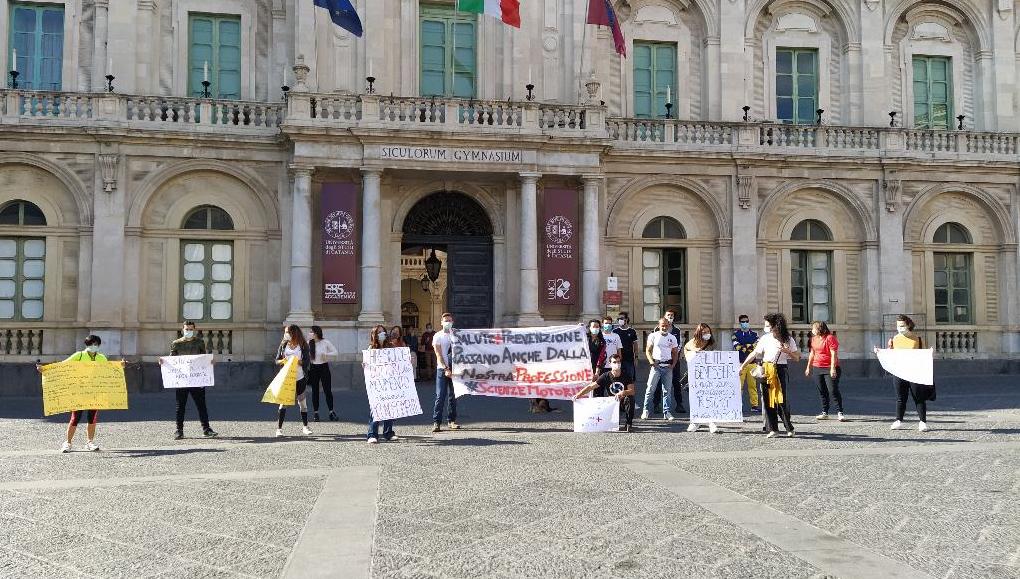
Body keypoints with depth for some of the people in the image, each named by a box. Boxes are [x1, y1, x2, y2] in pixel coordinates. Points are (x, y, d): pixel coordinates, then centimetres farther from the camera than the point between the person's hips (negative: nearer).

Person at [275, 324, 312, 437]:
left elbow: (307, 361, -5)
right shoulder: (283, 345, 4)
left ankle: (305, 426, 22)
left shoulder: (303, 346, -2)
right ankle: (279, 428, 0)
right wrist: (282, 361, -15)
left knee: (302, 402, 9)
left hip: (300, 378, -1)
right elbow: (277, 360, 6)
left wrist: (298, 362, -22)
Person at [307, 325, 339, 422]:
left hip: (324, 368, -2)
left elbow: (335, 352, -1)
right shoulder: (308, 343, 0)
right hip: (313, 368, 2)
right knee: (315, 391, 7)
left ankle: (331, 412, 5)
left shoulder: (325, 342, -5)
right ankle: (315, 413, 14)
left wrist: (326, 355, -15)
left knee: (328, 390, -2)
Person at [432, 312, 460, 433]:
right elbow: (438, 355, -6)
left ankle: (452, 420, 14)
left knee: (453, 396, 6)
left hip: (454, 369, 3)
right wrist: (446, 368, -16)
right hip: (442, 369, -3)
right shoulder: (438, 336, 2)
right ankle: (436, 422, -5)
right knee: (440, 396, -6)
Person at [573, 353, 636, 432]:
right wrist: (579, 394, -20)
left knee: (629, 399, -35)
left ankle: (629, 425, -17)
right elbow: (591, 386, -7)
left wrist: (623, 393, -35)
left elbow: (632, 391, -13)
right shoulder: (606, 376, -5)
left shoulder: (627, 376, -5)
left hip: (623, 403, -1)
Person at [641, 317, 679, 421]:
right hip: (656, 366, -2)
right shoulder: (653, 336, 1)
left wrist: (673, 364, 1)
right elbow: (648, 350, 2)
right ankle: (646, 411, 3)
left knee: (667, 390, 4)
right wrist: (651, 361, -13)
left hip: (668, 366, 2)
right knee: (650, 389, -5)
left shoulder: (672, 338, 9)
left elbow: (675, 353, 16)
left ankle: (667, 412, 8)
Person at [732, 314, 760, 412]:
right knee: (739, 385, -5)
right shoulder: (736, 333, 4)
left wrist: (744, 347, -7)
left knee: (752, 385, 3)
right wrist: (750, 347, -7)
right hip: (740, 362, -2)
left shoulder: (754, 334, 12)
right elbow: (737, 346, -10)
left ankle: (754, 405, 7)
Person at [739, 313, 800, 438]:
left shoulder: (788, 340, 1)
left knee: (782, 399, -6)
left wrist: (787, 351, -14)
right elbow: (754, 353, 10)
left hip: (780, 370, -2)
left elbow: (797, 358, 5)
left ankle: (789, 428, 7)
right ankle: (772, 428, 6)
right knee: (767, 399, 0)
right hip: (766, 370, 2)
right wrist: (742, 366, 8)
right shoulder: (765, 338, 6)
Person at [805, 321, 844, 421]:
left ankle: (839, 413, -4)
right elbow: (812, 353, 22)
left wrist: (833, 368, -21)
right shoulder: (814, 339, 13)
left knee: (834, 390, -9)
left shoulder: (830, 338, -9)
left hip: (829, 368, -7)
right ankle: (824, 413, 13)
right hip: (817, 368, 7)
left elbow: (833, 354, -14)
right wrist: (808, 367, 22)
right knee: (822, 392, 8)